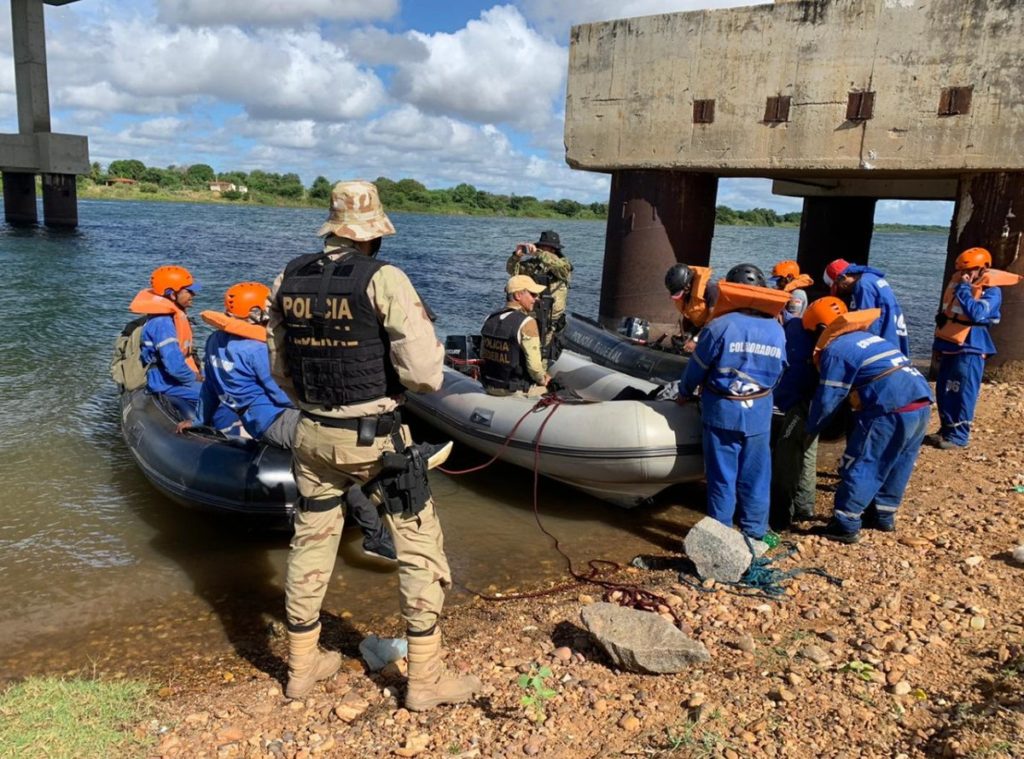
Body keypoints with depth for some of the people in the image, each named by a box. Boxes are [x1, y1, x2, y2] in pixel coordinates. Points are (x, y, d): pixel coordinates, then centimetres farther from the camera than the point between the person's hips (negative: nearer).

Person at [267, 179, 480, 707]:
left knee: (310, 544, 19)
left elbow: (280, 367, 9)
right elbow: (425, 373, -20)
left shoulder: (288, 280, 2)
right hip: (376, 439, -5)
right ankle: (425, 678, 17)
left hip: (312, 436, 6)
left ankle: (302, 665, 35)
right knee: (420, 549, 9)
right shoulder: (383, 280, -16)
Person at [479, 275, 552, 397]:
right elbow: (534, 365, -22)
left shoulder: (490, 319, 1)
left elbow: (483, 355, 9)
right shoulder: (527, 323, -20)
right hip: (517, 391, -7)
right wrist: (543, 380, -2)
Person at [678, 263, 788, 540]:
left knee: (722, 476, 7)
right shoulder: (776, 330, -1)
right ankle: (755, 533, 23)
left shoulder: (720, 326, -14)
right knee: (755, 476, 12)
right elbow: (778, 373, 7)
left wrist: (684, 392, 13)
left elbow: (697, 368, -6)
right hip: (759, 413, 3)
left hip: (722, 411, -3)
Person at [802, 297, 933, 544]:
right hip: (921, 404, 9)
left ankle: (845, 525, 7)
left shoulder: (835, 350, -3)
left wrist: (810, 428, 15)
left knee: (860, 466, 2)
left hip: (891, 410, -9)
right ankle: (883, 515, 33)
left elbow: (827, 399, -3)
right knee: (897, 465, 20)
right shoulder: (868, 337, 24)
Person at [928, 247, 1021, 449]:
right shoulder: (957, 283, 11)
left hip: (970, 349, -7)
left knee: (962, 394, -5)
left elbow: (976, 313, -27)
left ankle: (958, 436, 1)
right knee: (943, 391, 10)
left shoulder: (991, 291, -9)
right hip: (949, 346, 7)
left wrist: (964, 288, -21)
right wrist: (939, 343, 21)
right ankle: (946, 430, 21)